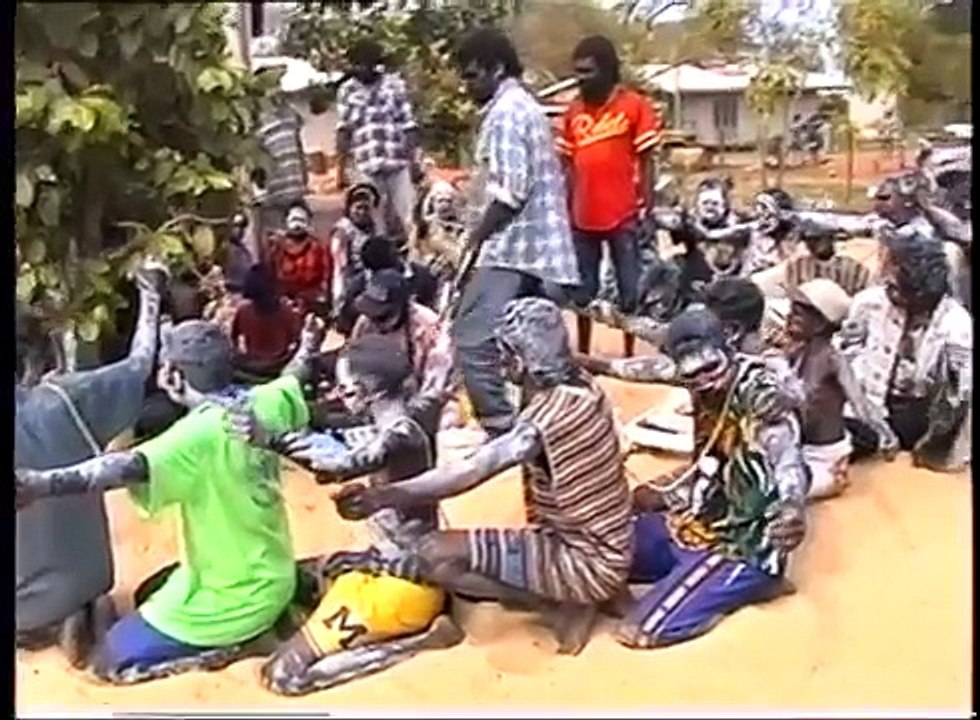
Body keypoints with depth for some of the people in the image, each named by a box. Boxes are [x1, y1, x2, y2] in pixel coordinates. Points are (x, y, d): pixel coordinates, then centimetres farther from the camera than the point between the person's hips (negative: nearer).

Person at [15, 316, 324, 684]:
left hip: (234, 599, -8)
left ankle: (226, 645, -6)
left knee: (111, 660, 3)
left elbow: (131, 466, -48)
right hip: (276, 577, 9)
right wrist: (306, 351, 43)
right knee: (149, 595, 30)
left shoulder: (199, 433, -28)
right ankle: (270, 616, 14)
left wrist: (42, 483, -62)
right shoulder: (262, 403, -5)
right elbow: (292, 381, 20)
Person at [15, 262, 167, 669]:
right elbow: (140, 364, -7)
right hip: (83, 576, 1)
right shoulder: (67, 398, -19)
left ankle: (53, 624, 3)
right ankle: (83, 611, 3)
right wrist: (151, 296, 4)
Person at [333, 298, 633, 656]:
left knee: (430, 554, -18)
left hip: (588, 561, -9)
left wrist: (381, 496, -44)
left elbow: (472, 471, -38)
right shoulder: (581, 386, -1)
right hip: (605, 547, 9)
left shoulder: (550, 414, -27)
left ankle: (568, 604, -5)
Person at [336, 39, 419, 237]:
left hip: (398, 162, -1)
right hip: (366, 166, 1)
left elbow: (409, 125, 3)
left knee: (411, 217, -1)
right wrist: (341, 169, 4)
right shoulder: (347, 91, 7)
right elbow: (343, 131, 8)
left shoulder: (395, 85, 4)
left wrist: (413, 160, -3)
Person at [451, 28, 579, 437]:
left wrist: (476, 236, -9)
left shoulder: (505, 112, -10)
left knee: (471, 339, -12)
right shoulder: (526, 108, 21)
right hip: (539, 249, 11)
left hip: (513, 248, -11)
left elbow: (511, 190, -20)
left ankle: (501, 429, -13)